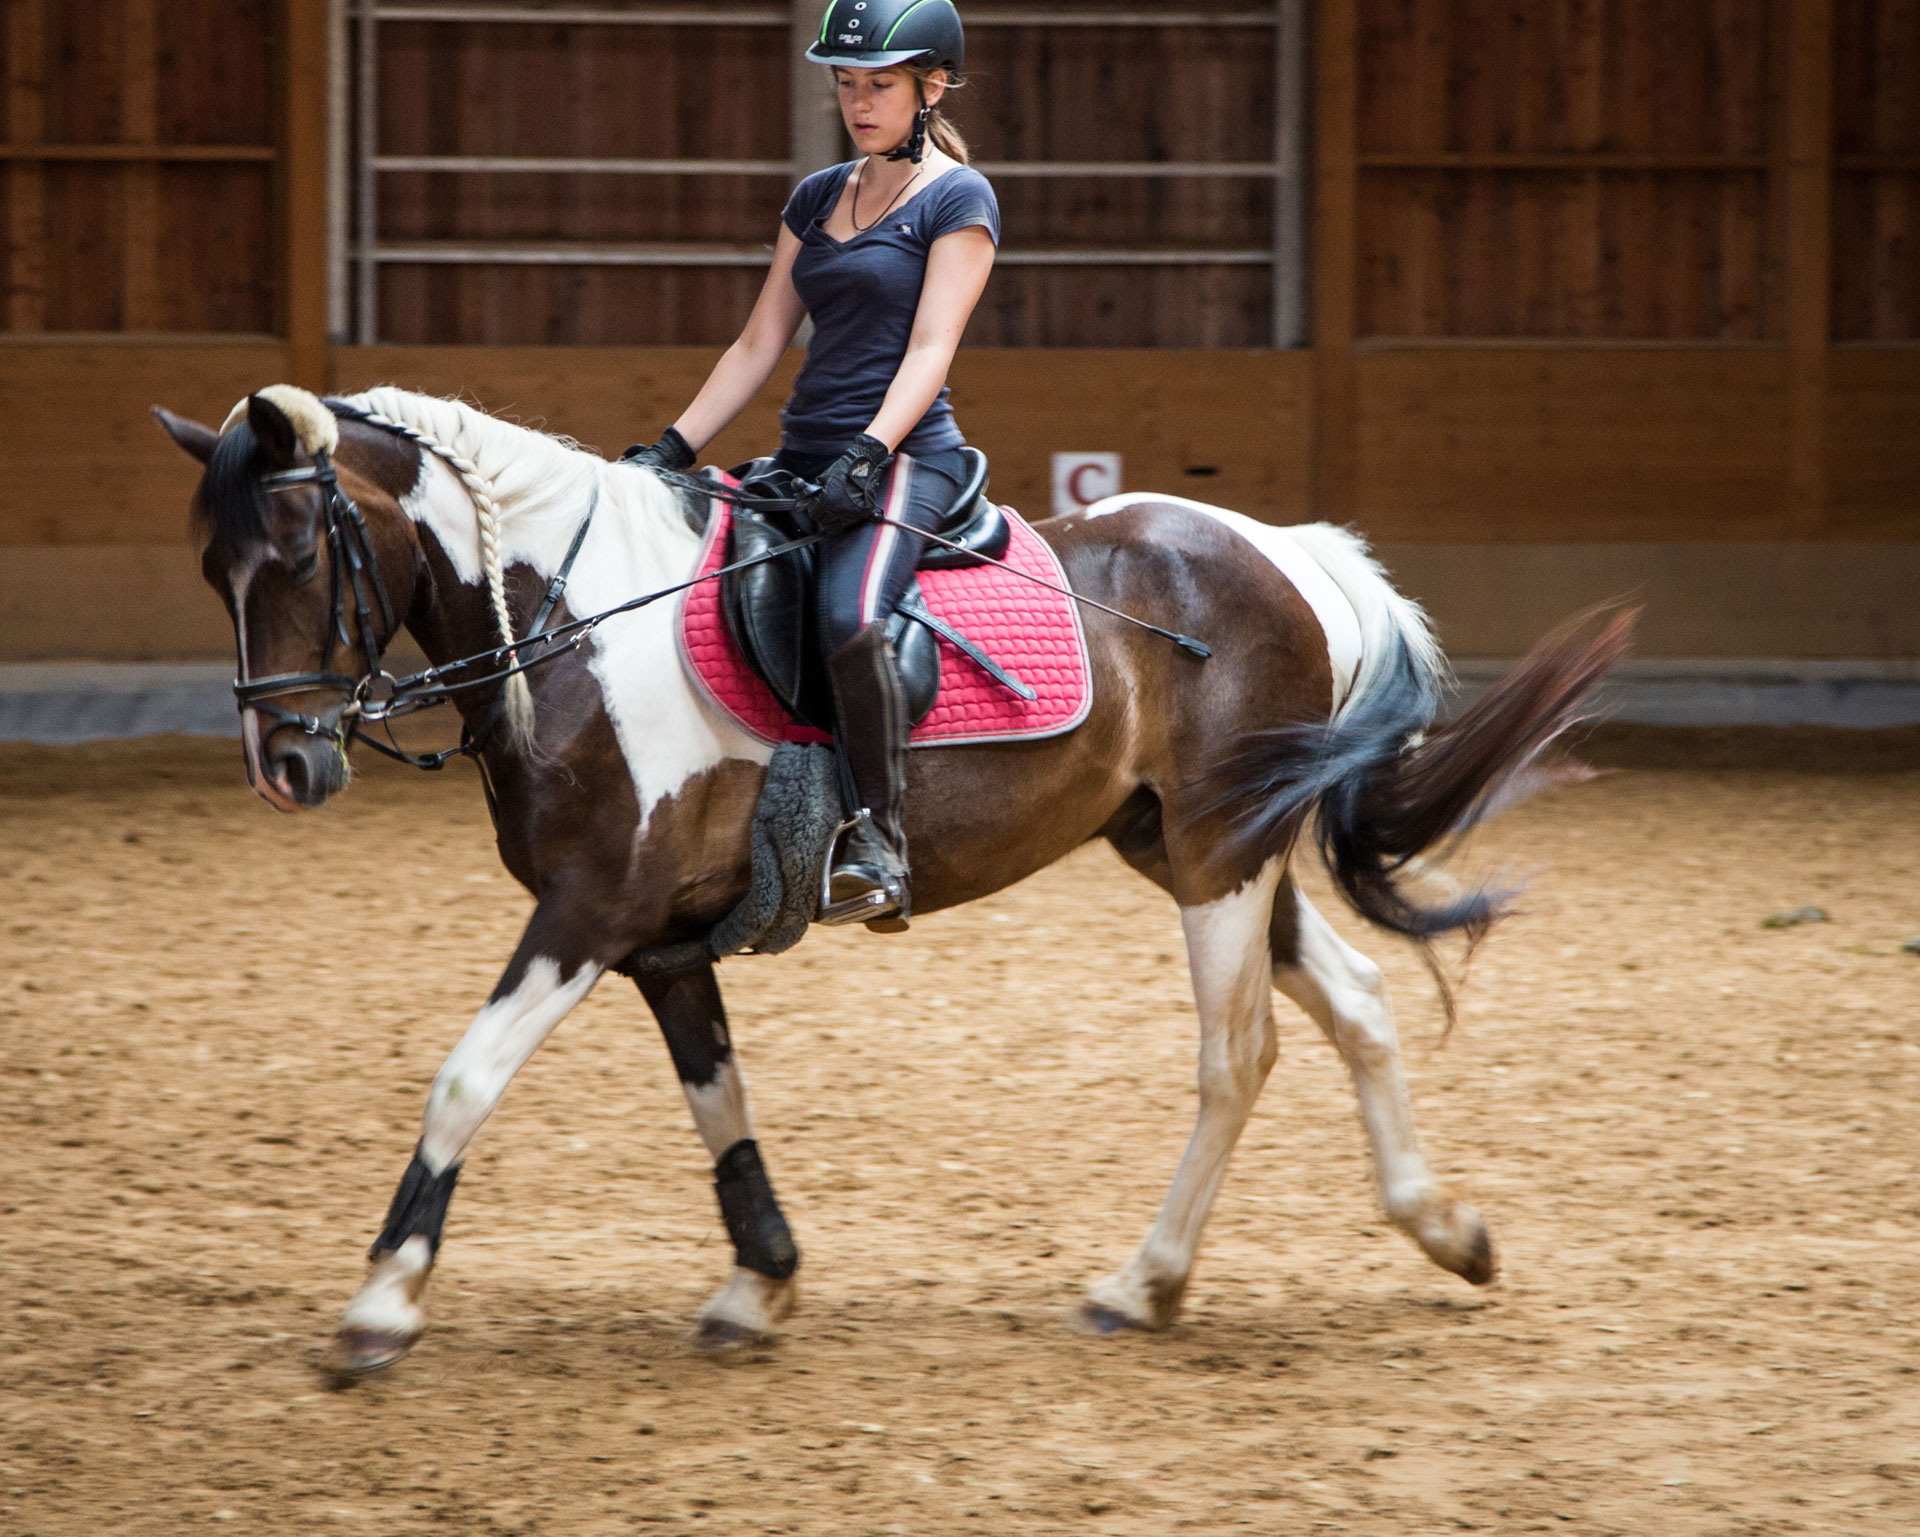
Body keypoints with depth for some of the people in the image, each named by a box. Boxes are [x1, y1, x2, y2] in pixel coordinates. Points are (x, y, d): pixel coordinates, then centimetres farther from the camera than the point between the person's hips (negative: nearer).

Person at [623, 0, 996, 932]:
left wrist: (869, 454, -26)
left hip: (902, 458, -8)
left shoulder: (957, 200, -1)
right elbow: (760, 345, 18)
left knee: (849, 615, -35)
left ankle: (878, 848, -30)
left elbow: (929, 350, -12)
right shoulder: (816, 200, 19)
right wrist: (674, 450, 8)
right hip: (804, 460, 8)